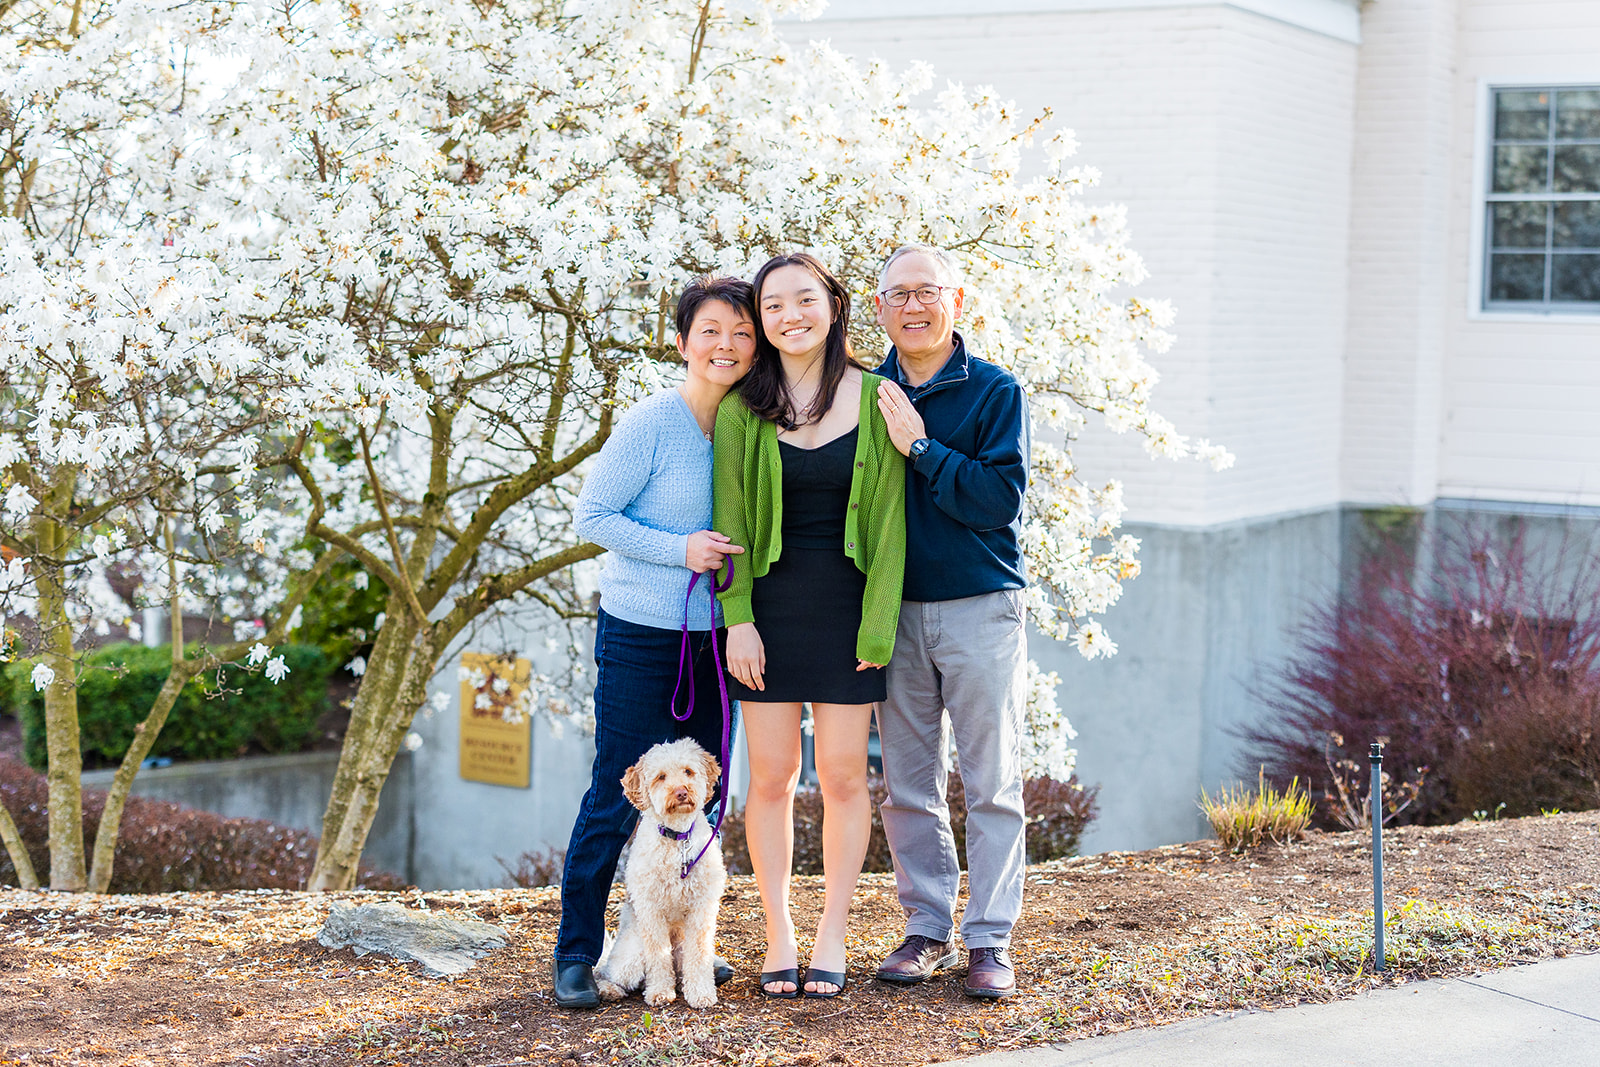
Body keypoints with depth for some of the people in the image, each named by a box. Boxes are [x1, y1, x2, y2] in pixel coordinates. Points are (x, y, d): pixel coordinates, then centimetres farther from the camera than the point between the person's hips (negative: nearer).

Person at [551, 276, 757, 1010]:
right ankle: (576, 955, 7)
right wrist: (680, 549, -19)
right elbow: (592, 515, -10)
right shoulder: (652, 423, -12)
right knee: (617, 797, -3)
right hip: (641, 632, -6)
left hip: (713, 635, 6)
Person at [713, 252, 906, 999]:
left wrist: (877, 626, -7)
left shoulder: (873, 400, -2)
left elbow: (888, 521, -2)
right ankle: (778, 935, 15)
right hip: (769, 604, 1)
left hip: (845, 606, -1)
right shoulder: (743, 409, 1)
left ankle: (833, 934, 15)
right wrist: (738, 620, -6)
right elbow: (730, 521, 2)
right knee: (771, 776, 4)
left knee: (843, 776, 3)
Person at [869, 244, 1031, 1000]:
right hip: (894, 611, 4)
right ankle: (927, 927, 17)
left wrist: (920, 447, -16)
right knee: (907, 781, 7)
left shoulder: (995, 392, -2)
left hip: (980, 608, -3)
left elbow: (1001, 497, -13)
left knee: (991, 782, -2)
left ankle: (989, 939, 3)